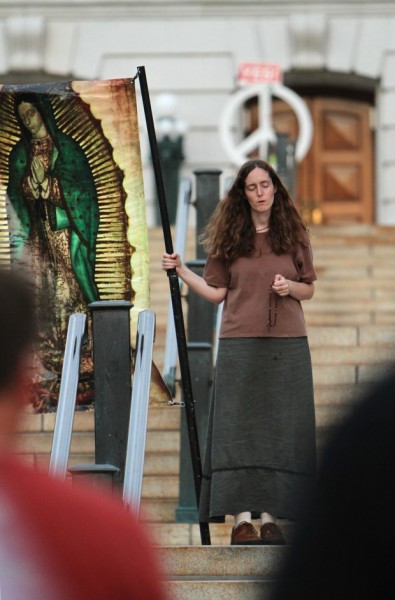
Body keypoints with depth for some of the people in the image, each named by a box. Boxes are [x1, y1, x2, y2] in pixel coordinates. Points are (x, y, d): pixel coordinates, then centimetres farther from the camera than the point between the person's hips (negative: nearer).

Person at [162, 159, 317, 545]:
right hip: (240, 343, -1)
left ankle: (270, 516, 2)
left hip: (287, 344, 1)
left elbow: (309, 289, 12)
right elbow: (216, 292, 7)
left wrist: (290, 288, -8)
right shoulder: (229, 238, 6)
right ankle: (242, 517, -6)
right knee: (239, 426, -6)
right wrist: (180, 271, -3)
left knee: (280, 427, -1)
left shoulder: (294, 234, 8)